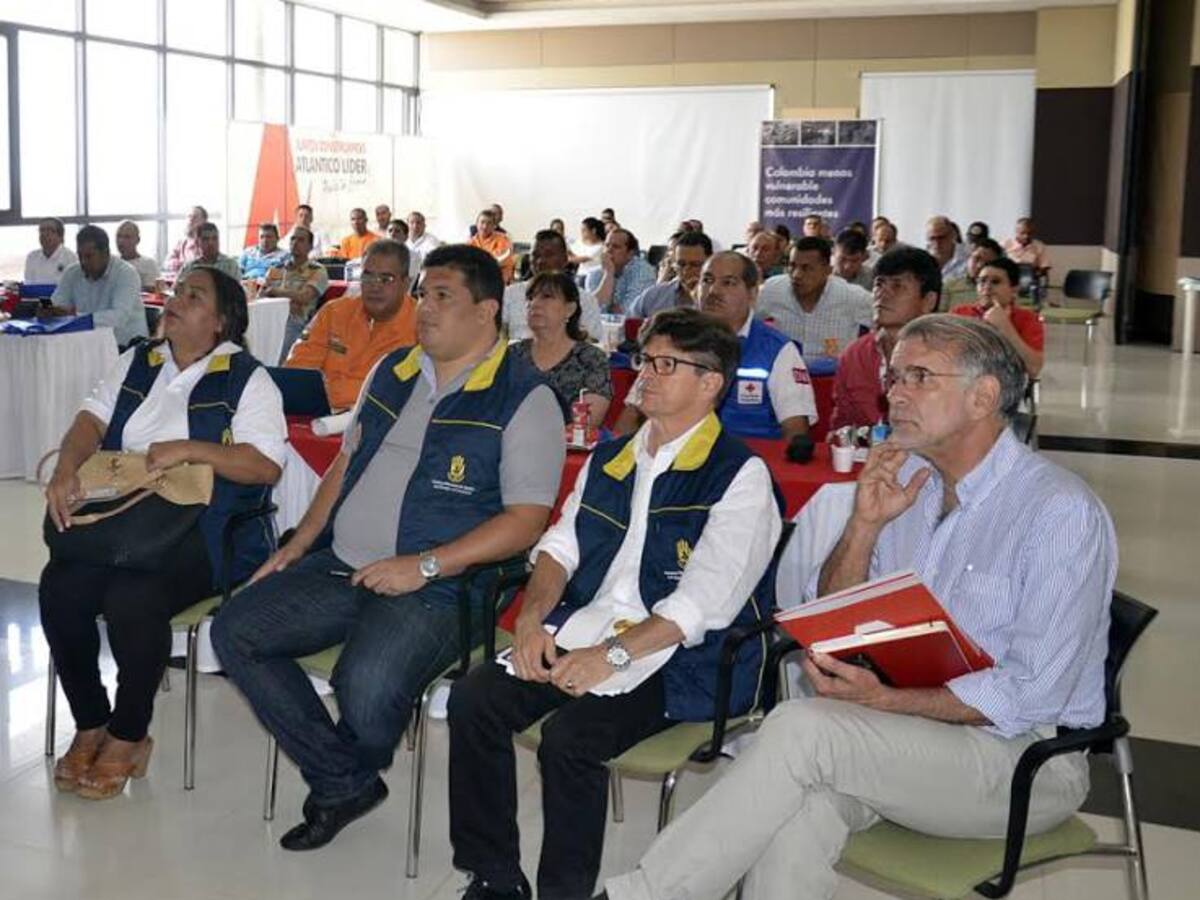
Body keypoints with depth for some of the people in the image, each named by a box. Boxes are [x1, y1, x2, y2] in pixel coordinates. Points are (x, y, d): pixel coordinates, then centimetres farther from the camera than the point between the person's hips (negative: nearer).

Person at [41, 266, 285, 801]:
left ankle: (127, 736, -5)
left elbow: (267, 466, -12)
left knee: (132, 600, -30)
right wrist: (65, 471, -15)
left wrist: (190, 449, -22)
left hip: (202, 530, -5)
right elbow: (91, 419, 6)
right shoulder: (138, 364, 17)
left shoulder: (246, 379, -2)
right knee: (59, 587, -19)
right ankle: (89, 726, 1)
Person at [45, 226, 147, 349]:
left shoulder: (126, 274, -12)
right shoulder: (71, 273, 7)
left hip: (127, 346, -6)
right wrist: (46, 311, -20)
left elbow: (120, 317, -25)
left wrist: (76, 316, -32)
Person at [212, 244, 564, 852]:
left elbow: (527, 520, -13)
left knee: (365, 690, -31)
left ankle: (349, 780, 8)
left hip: (436, 586, -7)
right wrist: (298, 545, 12)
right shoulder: (393, 371, 15)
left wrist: (424, 566, -19)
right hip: (340, 565, 8)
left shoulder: (523, 399, -7)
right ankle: (344, 783, -1)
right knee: (234, 632, -7)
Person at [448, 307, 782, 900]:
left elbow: (705, 600, -16)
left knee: (569, 736, -29)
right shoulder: (609, 459, 17)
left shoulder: (740, 477, -6)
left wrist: (612, 654, -23)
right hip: (579, 631, 7)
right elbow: (561, 546, 17)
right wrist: (531, 617, -3)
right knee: (472, 698, -14)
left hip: (678, 658, -6)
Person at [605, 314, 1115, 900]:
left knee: (803, 728, -26)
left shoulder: (1061, 512, -14)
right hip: (912, 734, 5)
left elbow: (1033, 696, -18)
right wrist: (865, 525, -8)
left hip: (1027, 758, -5)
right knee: (799, 805, -28)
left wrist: (884, 701, -23)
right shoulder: (906, 482, 7)